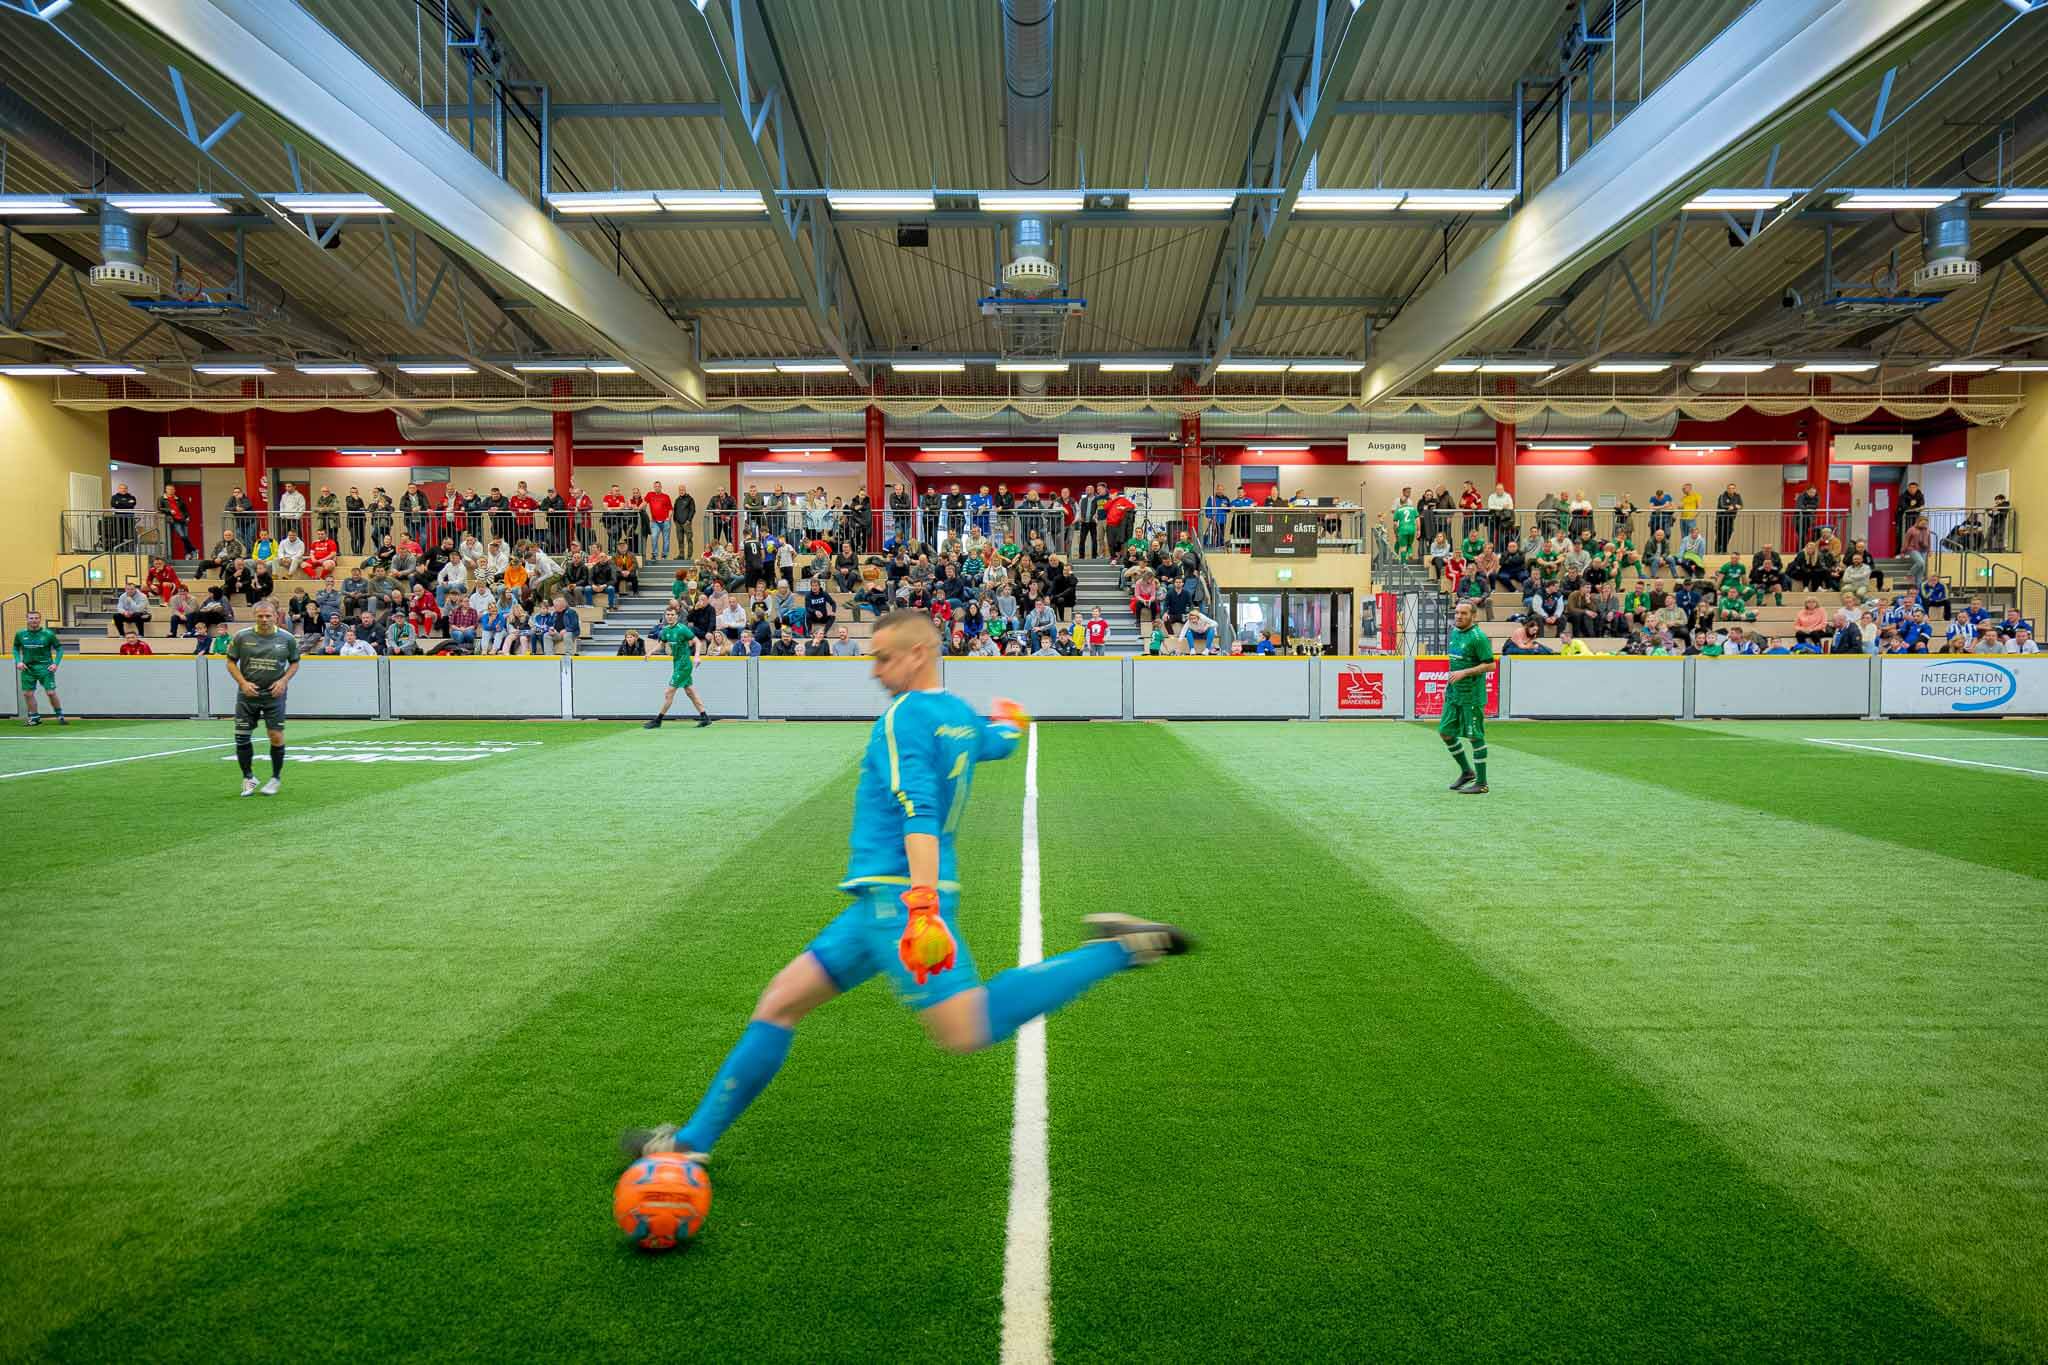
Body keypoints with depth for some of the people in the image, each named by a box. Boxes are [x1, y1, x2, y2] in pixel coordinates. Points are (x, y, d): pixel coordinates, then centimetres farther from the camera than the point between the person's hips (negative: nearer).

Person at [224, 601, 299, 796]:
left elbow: (294, 663, 9)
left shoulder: (287, 638, -2)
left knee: (277, 737, -5)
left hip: (274, 694, -1)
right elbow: (231, 662, 5)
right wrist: (243, 683, -9)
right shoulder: (241, 637, -3)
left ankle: (276, 778, 13)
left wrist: (284, 681, -7)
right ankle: (248, 778, 20)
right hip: (248, 693, 1)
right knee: (241, 736, 2)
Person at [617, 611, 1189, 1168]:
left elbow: (920, 815, -23)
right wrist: (1010, 719, 62)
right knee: (780, 1001, 10)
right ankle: (693, 1141, 16)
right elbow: (998, 741, 38)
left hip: (897, 897, -10)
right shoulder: (961, 715, 14)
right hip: (890, 899, 10)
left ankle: (1116, 951, -10)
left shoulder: (903, 717, -11)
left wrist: (922, 906, -32)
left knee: (967, 1034, -17)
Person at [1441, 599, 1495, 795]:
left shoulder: (1478, 637, -14)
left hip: (1472, 696, -8)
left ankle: (1481, 784, 6)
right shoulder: (1454, 633, 11)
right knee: (1446, 732, 10)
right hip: (1453, 694, 8)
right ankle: (1467, 771, 27)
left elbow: (1491, 665, -17)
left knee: (1475, 737, -3)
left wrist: (1464, 673, -21)